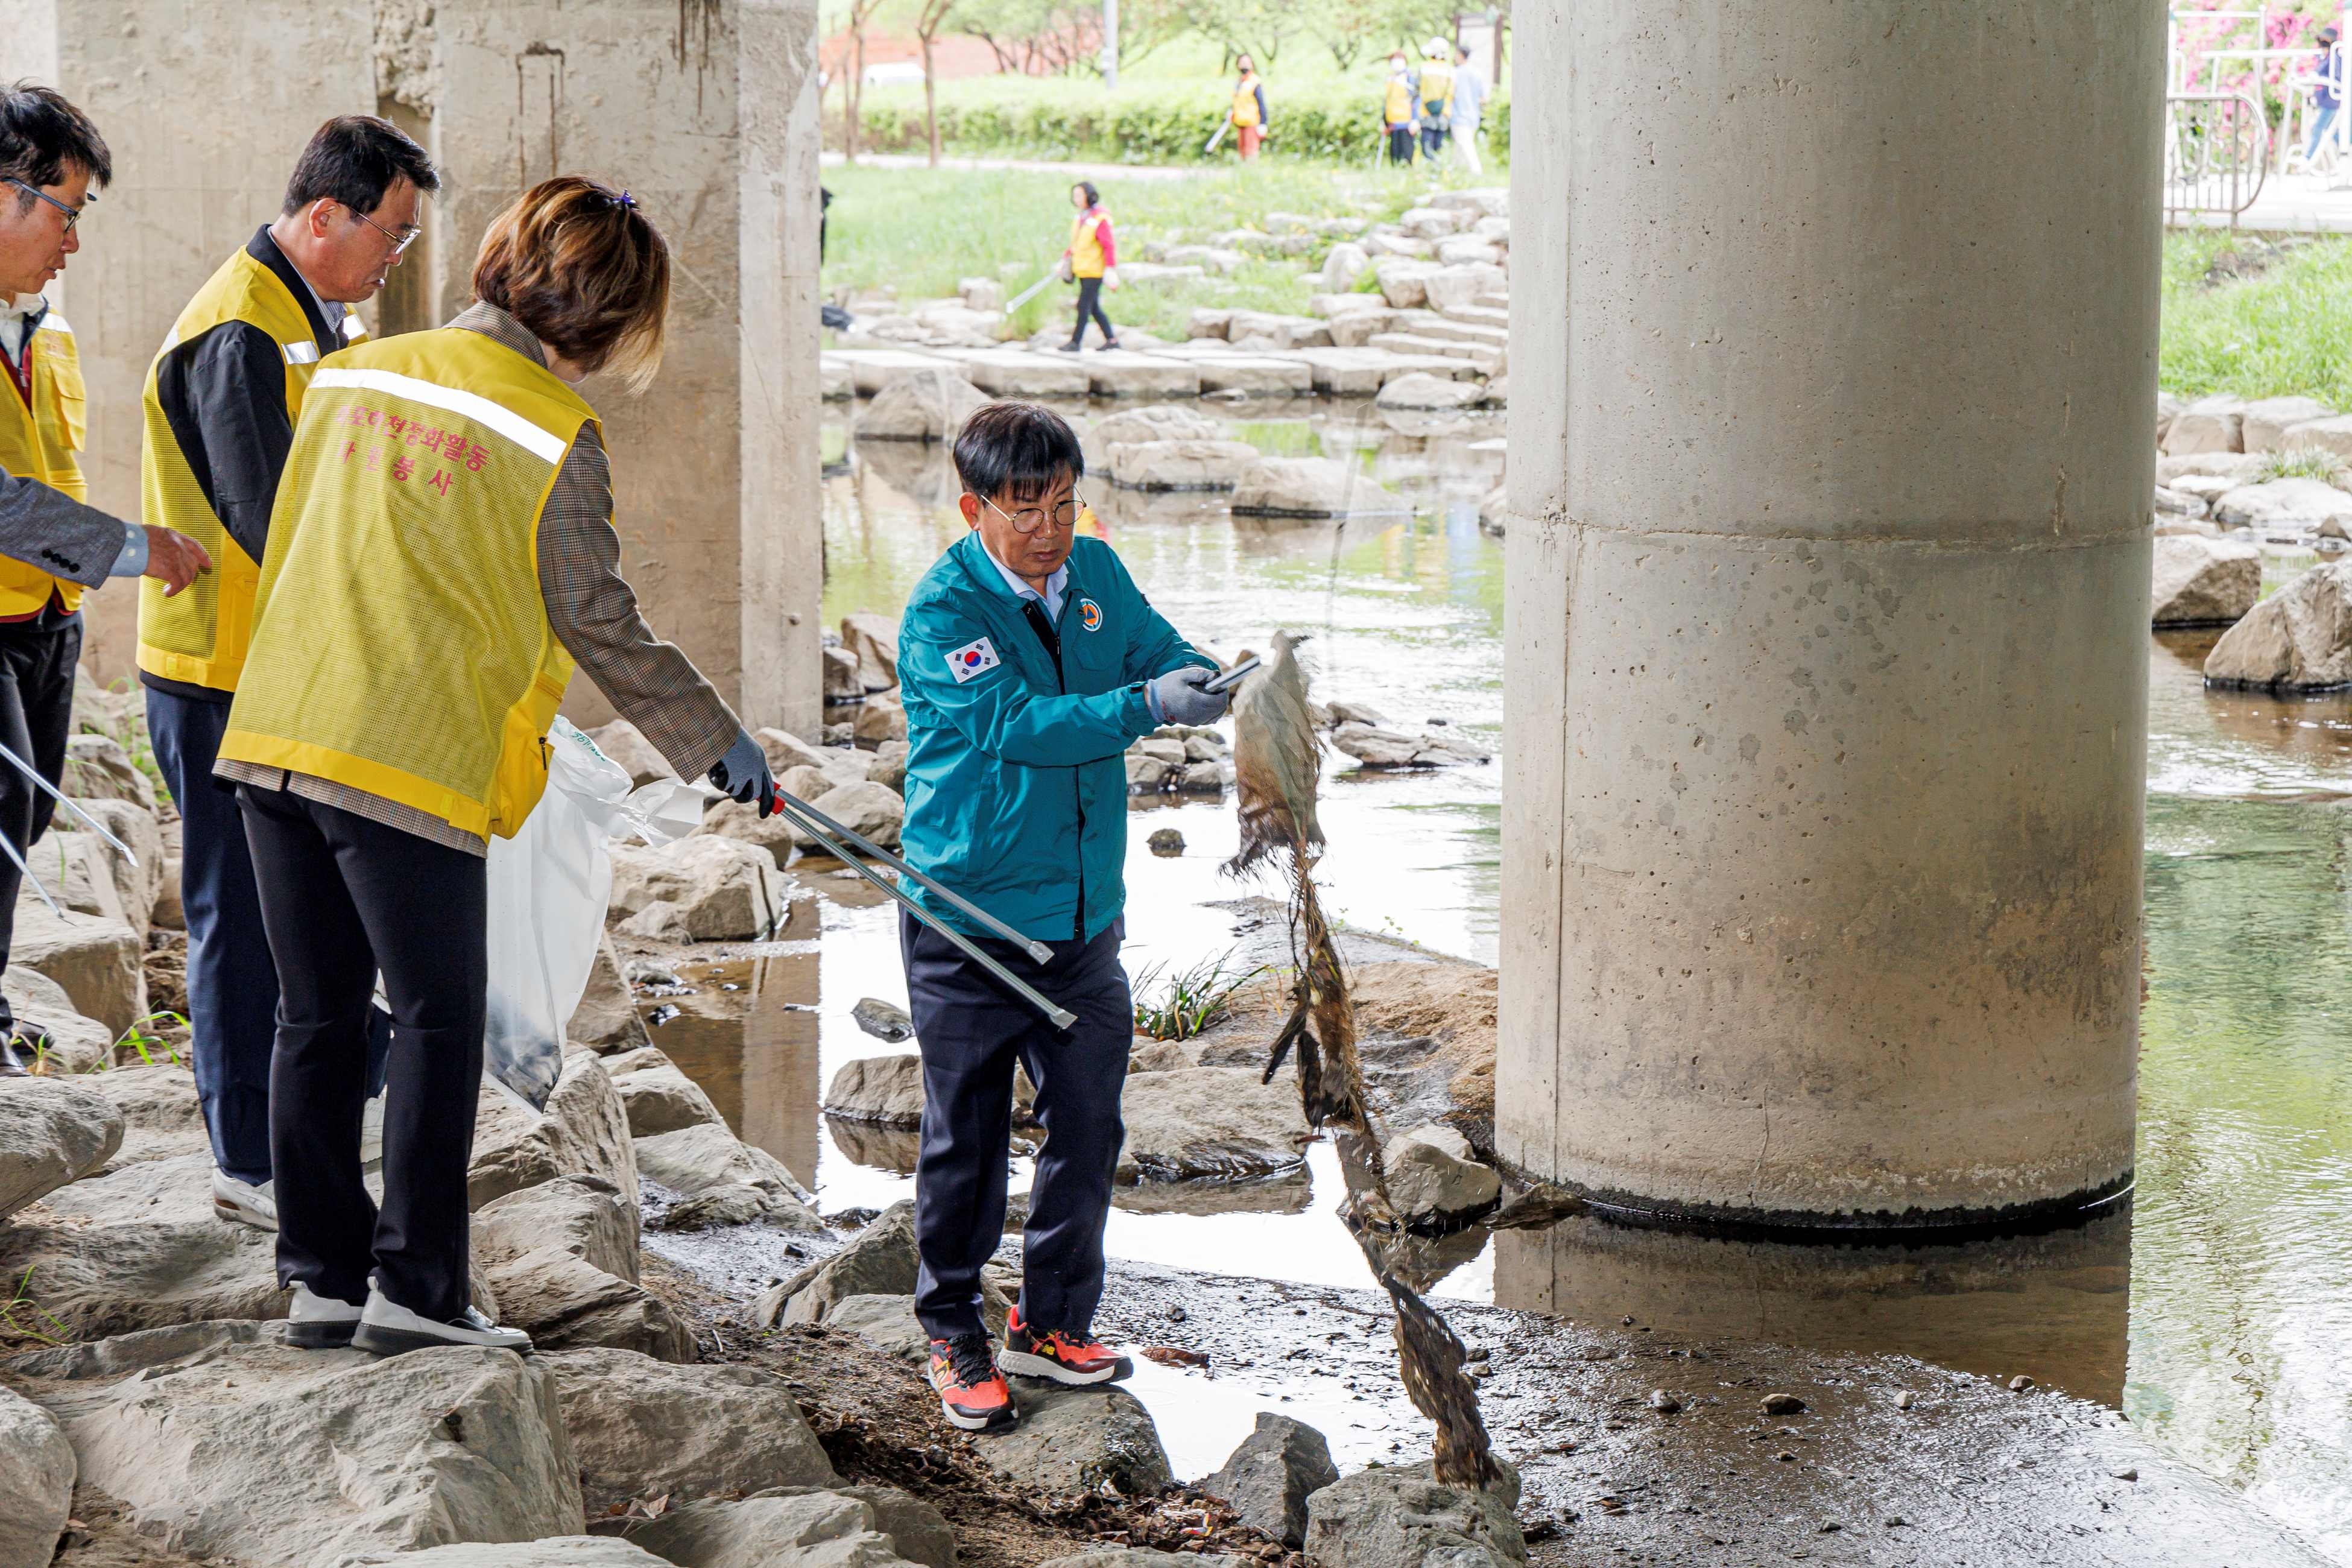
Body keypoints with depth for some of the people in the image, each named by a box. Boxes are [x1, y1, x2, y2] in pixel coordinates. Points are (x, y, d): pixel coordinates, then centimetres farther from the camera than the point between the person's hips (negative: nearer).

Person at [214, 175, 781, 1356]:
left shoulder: (351, 373, 12)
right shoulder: (556, 434, -6)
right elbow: (598, 627, -1)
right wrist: (716, 744, 10)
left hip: (273, 728, 6)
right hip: (408, 758, -6)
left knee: (317, 1017, 13)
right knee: (438, 1023, 6)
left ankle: (319, 1279, 17)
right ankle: (413, 1289, 5)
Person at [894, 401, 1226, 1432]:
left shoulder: (1095, 573, 5)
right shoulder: (941, 612, -15)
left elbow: (1161, 651, 7)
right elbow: (1018, 724, -25)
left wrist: (1198, 676, -17)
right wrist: (1146, 708, -34)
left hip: (1084, 919, 5)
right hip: (969, 921, -5)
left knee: (1088, 1126, 9)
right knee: (966, 1142, 4)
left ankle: (1054, 1323, 25)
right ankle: (955, 1337, 19)